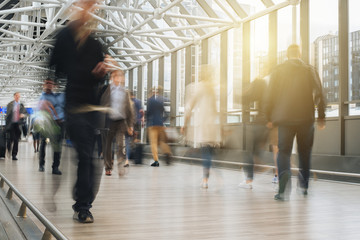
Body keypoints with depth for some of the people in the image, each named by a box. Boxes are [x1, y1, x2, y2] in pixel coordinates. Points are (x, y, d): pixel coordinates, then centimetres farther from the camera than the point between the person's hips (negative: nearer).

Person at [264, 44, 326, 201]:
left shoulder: (277, 71, 2)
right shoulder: (310, 70, 2)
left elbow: (271, 95, 1)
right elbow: (318, 95, -1)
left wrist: (269, 117, 8)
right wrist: (321, 117, 5)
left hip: (284, 117, -1)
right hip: (306, 118, 1)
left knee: (284, 151, -2)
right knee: (304, 152, 15)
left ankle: (284, 184, -25)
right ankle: (304, 186, 21)